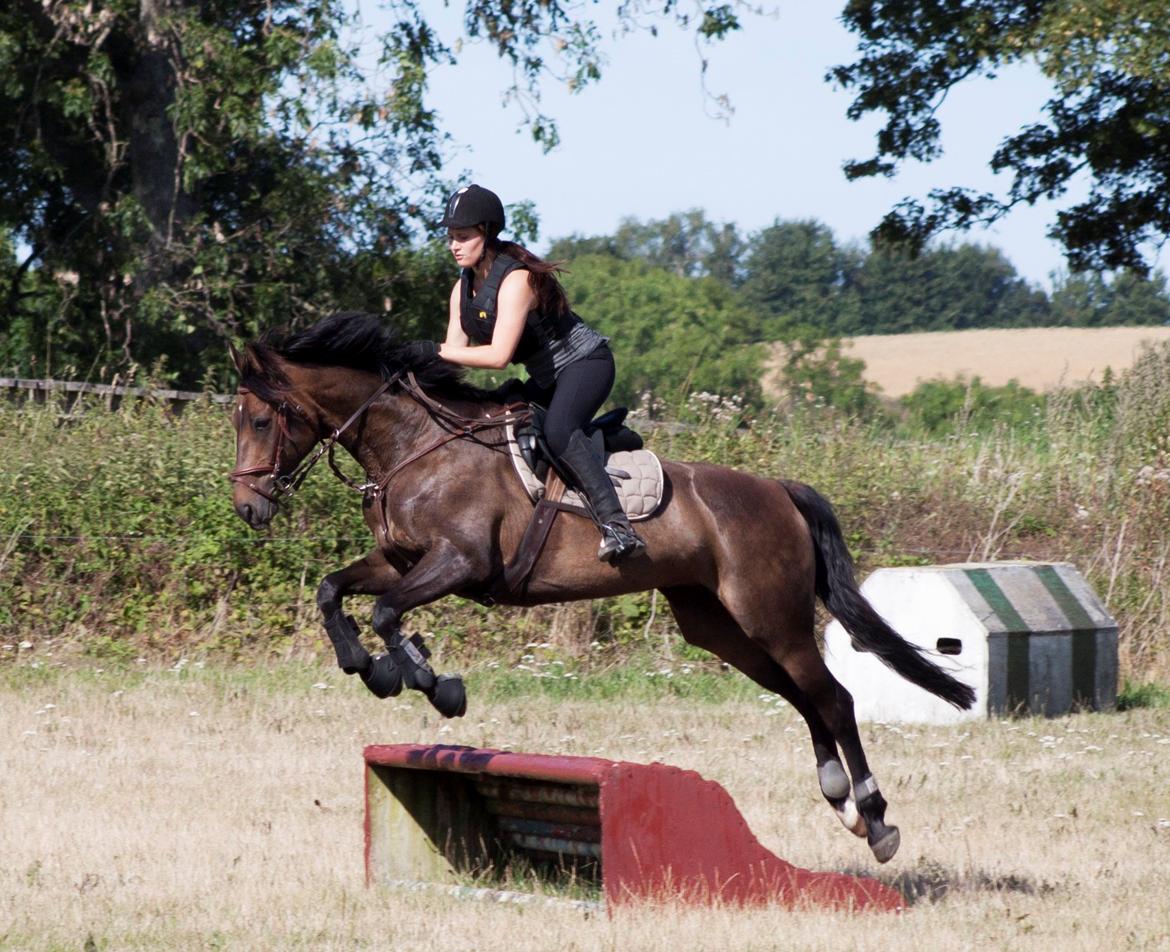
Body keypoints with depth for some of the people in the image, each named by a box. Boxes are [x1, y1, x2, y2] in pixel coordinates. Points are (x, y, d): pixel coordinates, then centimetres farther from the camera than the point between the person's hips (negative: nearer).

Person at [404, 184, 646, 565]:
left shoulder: (515, 280, -26)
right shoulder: (464, 288, 2)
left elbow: (498, 355, -34)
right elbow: (455, 350, 0)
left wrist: (435, 350, -32)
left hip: (587, 362, -10)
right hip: (548, 377, 10)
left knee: (556, 431, -34)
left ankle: (617, 526, -43)